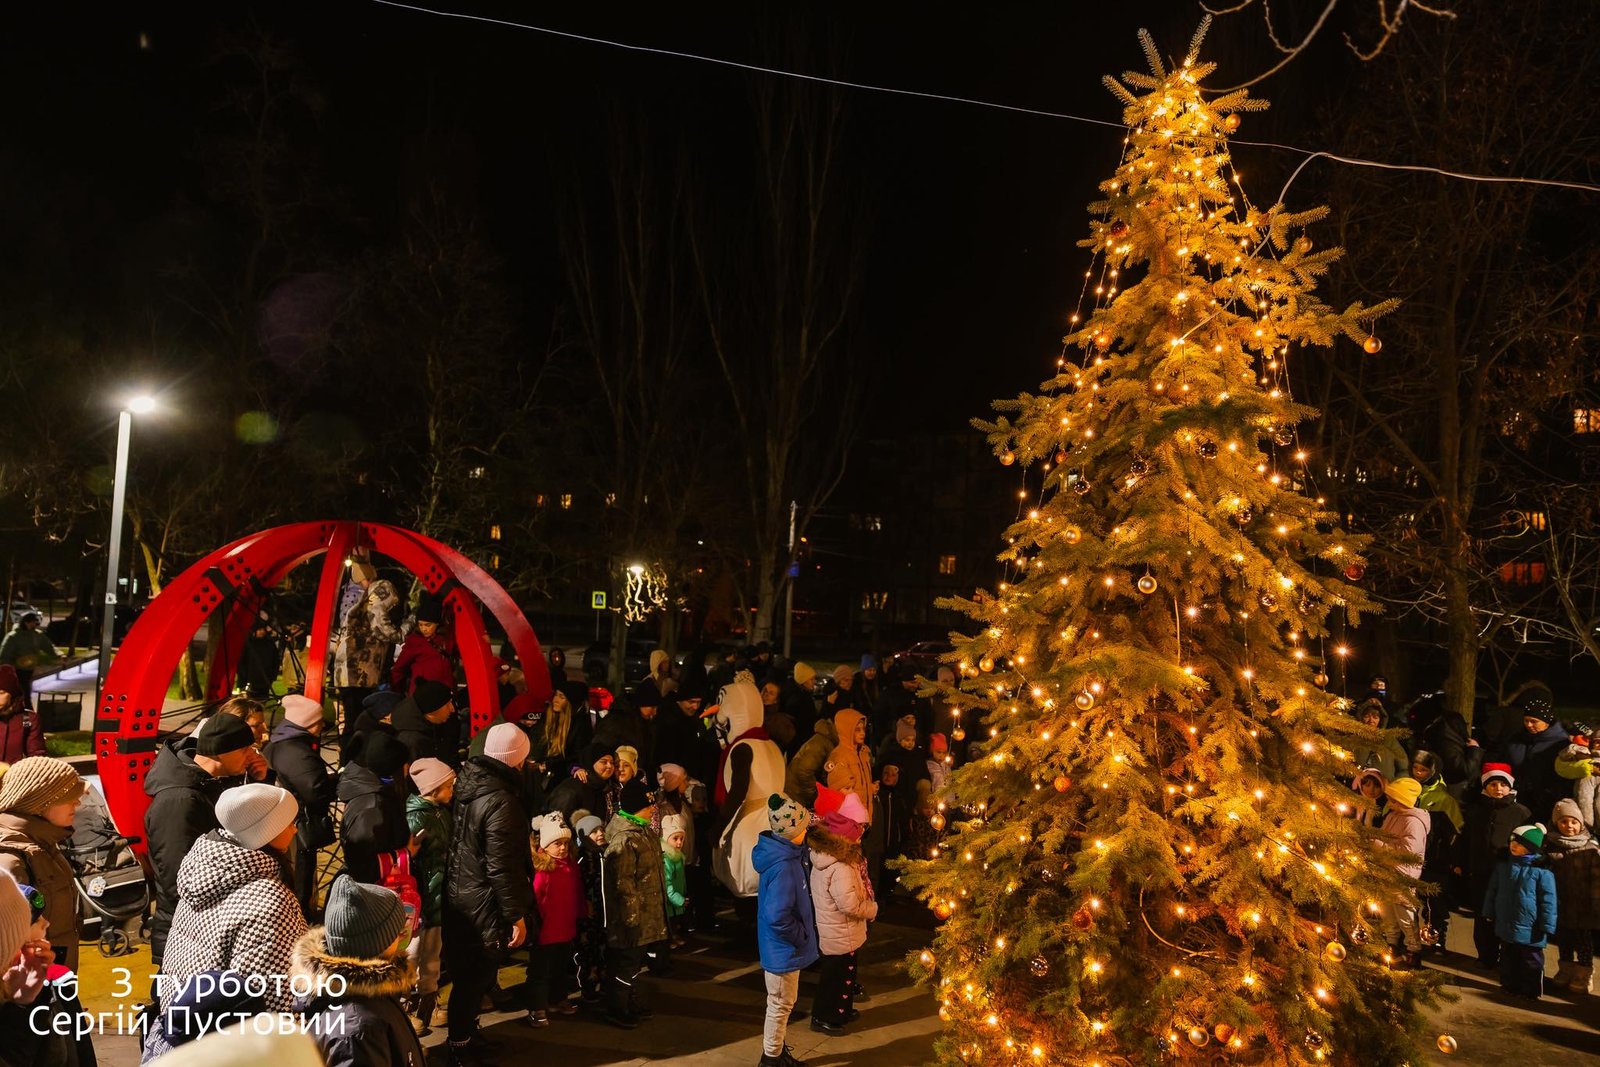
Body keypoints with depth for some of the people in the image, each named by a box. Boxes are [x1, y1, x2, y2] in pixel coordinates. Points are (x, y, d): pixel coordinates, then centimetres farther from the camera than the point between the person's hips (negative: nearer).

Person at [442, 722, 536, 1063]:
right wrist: (516, 915, -17)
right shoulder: (500, 801, -27)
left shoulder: (466, 777, -1)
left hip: (457, 892, 8)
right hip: (483, 904, -8)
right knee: (475, 976, 8)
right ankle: (460, 1049, 22)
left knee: (465, 970, 23)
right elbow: (501, 866, -25)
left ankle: (464, 1031, 40)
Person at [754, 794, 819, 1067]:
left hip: (783, 945, 9)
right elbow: (778, 916, -35)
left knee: (782, 1003, 23)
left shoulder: (784, 852, -3)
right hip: (783, 947, -9)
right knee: (781, 1004, 9)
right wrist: (802, 936, -19)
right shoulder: (783, 867, -32)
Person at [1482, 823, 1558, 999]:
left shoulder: (1542, 870, -12)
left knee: (1531, 962, 7)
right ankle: (1509, 984, 29)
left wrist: (1546, 925, -12)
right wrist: (1488, 913, 14)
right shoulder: (1503, 866, 4)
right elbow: (1492, 891, 14)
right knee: (1508, 958, 16)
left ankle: (1531, 989, 19)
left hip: (1529, 929, -5)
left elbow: (1548, 900, -11)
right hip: (1505, 925, 5)